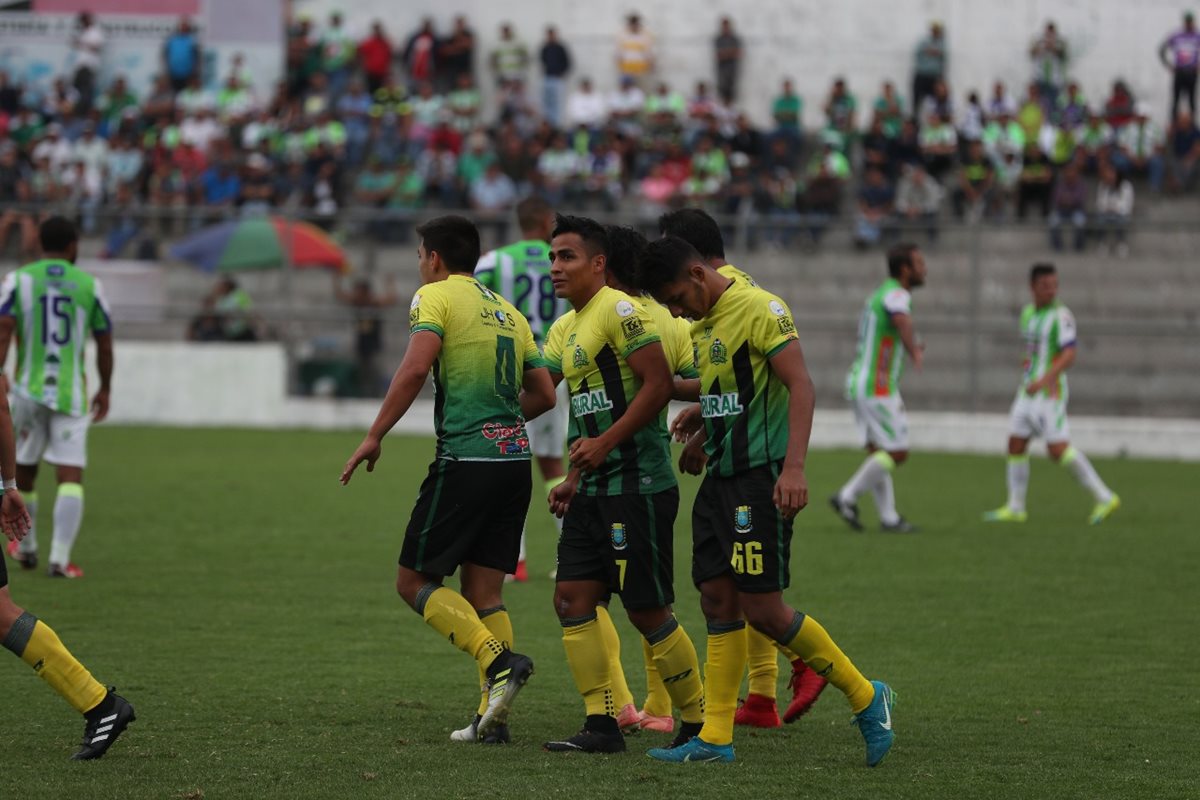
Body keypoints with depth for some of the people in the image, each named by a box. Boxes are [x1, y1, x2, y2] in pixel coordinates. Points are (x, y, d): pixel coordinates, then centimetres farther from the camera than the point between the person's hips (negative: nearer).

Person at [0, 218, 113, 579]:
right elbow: (105, 346, 8)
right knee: (71, 477, -4)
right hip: (72, 394, -1)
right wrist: (105, 389, 22)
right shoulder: (89, 285, 3)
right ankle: (60, 558, -16)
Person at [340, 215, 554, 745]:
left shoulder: (436, 296, -1)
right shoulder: (507, 311, 20)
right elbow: (544, 395, 20)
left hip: (464, 459, -7)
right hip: (515, 459, 7)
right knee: (482, 594, 10)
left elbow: (416, 368, -17)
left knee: (414, 582, 2)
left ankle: (499, 662, -17)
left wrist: (374, 436, -12)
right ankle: (492, 716, 2)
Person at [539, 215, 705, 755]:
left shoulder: (620, 311, -12)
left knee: (648, 612, -4)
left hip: (637, 484, -9)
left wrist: (606, 443, -18)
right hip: (595, 489, 9)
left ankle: (700, 723, 8)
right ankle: (602, 725, 6)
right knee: (573, 599, 2)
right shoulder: (565, 330, 17)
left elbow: (659, 383, -19)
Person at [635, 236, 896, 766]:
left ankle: (866, 698, 3)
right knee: (717, 599, 5)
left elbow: (801, 385, -21)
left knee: (763, 609, -10)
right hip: (719, 478, 9)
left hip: (760, 475, -9)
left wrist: (794, 467, -28)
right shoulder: (701, 324, 15)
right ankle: (715, 738, 8)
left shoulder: (758, 309, -13)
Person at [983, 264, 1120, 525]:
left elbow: (1069, 356, -22)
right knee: (1016, 444, 5)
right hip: (1027, 391, 8)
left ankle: (1104, 497, -6)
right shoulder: (1028, 313, 13)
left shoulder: (1062, 315, -12)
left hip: (1049, 392, -8)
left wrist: (1043, 381, -33)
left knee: (1058, 449, -13)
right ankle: (1015, 508, 14)